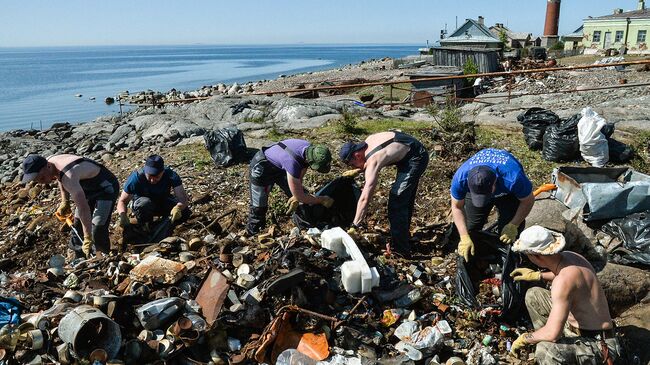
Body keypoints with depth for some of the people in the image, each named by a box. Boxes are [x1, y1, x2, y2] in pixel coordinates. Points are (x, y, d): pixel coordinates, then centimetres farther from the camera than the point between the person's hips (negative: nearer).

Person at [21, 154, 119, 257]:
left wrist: (88, 239, -45)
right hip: (89, 187, 9)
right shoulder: (50, 161, -12)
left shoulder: (68, 176, -40)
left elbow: (83, 208, -44)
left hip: (106, 188, -9)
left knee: (98, 230, -15)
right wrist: (65, 201, 2)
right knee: (77, 225, 16)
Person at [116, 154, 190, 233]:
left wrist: (178, 208, -57)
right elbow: (122, 201, -23)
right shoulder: (136, 177, -29)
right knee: (145, 203, -38)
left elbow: (183, 199, -33)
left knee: (185, 211, -26)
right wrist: (123, 215, -45)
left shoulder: (171, 175, -27)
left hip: (163, 201, 1)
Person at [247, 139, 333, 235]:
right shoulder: (293, 162, -43)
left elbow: (300, 177, -3)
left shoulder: (310, 150, -22)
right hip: (262, 168, -7)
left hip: (280, 166, 8)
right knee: (259, 206, -5)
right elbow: (300, 197, -34)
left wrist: (296, 197, -4)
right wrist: (322, 200, -23)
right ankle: (253, 233, 15)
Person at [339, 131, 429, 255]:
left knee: (396, 202, -11)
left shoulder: (372, 162, -26)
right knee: (405, 199, 21)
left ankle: (399, 249, -5)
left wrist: (354, 227, -25)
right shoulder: (369, 140, -2)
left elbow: (365, 199, -28)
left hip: (416, 159, -10)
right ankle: (403, 236, 36)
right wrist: (357, 171, 9)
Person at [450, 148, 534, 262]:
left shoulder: (513, 179, -46)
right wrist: (465, 237, -29)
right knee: (471, 227, -1)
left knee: (510, 232, -10)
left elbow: (528, 201, -23)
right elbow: (457, 207, -23)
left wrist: (513, 226, -27)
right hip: (476, 188, 2)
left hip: (508, 193, -1)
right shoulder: (460, 178, -40)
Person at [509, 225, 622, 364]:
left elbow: (552, 334, -33)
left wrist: (524, 339, -15)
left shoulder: (563, 281, -33)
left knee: (545, 351, -37)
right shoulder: (568, 256, -5)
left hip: (597, 345, -10)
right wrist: (538, 275, 24)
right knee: (533, 295, 10)